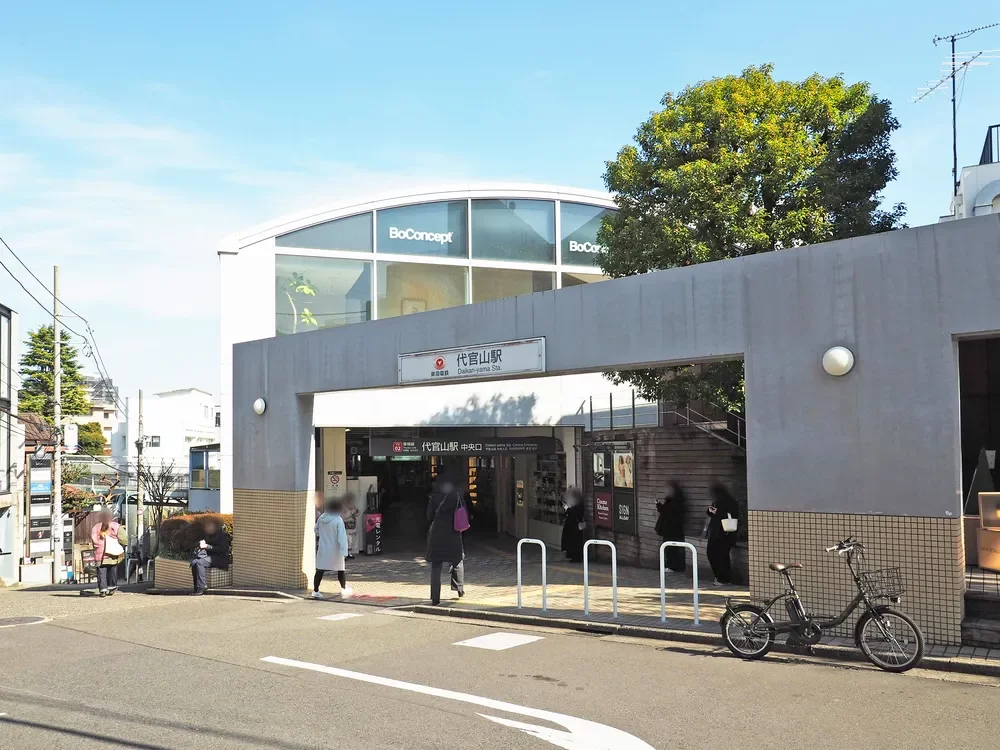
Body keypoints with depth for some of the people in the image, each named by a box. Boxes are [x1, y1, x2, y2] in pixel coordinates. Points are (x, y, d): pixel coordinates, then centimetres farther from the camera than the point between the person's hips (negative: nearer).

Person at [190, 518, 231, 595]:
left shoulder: (223, 535, -5)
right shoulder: (209, 535, 19)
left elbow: (222, 549, -16)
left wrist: (207, 546, -19)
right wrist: (202, 543, 3)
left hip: (221, 558, -8)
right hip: (209, 556, 8)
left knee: (200, 562, -29)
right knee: (194, 562, -18)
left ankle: (202, 587, -28)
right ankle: (196, 587, -17)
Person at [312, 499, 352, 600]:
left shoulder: (321, 518, -1)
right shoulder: (338, 520, -18)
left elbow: (316, 530, 15)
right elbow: (342, 537, -21)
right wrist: (344, 551, -23)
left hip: (323, 549, 4)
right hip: (335, 551, -4)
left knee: (320, 570, 6)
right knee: (341, 570, 12)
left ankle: (315, 591, 6)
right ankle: (344, 589, 17)